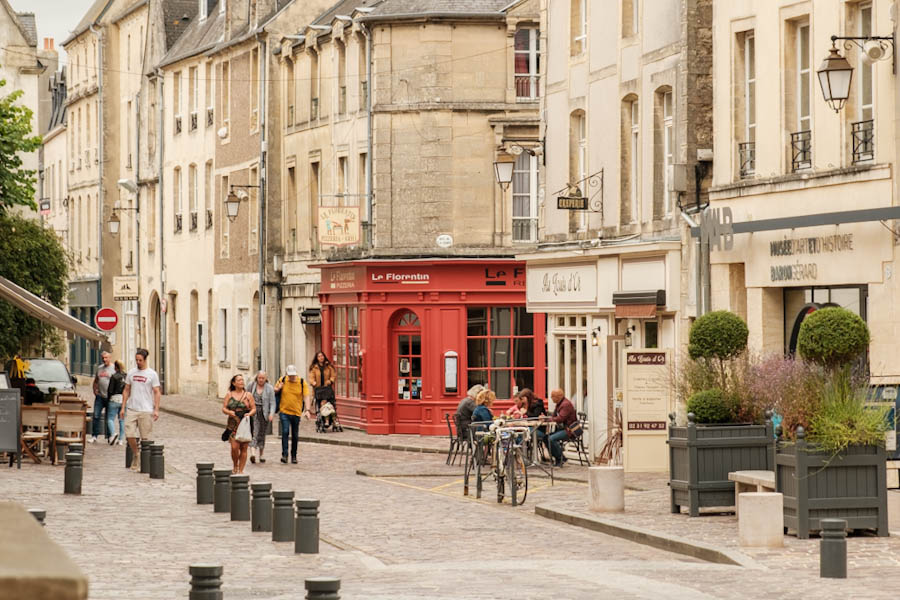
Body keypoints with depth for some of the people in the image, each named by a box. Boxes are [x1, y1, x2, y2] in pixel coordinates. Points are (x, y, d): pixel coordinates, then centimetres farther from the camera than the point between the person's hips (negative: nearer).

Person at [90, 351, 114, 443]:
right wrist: (95, 390, 8)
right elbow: (95, 381, 24)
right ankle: (94, 436, 4)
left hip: (109, 397, -4)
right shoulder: (99, 368, 13)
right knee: (96, 416, -1)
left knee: (109, 418, 3)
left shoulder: (114, 368, -3)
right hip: (99, 396, 4)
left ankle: (109, 436, 13)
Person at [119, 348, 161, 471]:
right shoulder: (131, 373, 9)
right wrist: (123, 407, 9)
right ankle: (136, 454, 19)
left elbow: (156, 392, -2)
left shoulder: (152, 374, -2)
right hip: (132, 409, 3)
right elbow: (126, 390, 15)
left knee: (145, 437, 0)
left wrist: (156, 410, -10)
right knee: (130, 435, -5)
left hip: (146, 410, -3)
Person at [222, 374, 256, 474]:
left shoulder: (248, 395, 8)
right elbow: (223, 408, 6)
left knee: (243, 448, -1)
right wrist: (229, 412, -15)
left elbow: (254, 409, 7)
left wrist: (249, 414, -14)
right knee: (234, 447, -12)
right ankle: (235, 466, 14)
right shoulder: (229, 395, 8)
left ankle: (241, 470, 8)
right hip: (233, 424, -1)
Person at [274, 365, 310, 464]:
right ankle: (284, 454, -17)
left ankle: (294, 456, 22)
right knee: (285, 432, -17)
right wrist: (278, 388, -8)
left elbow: (306, 396, -7)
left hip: (296, 413, 1)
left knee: (295, 435, 9)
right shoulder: (282, 380, 0)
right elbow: (275, 390, 17)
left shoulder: (302, 383, -4)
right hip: (284, 412, 0)